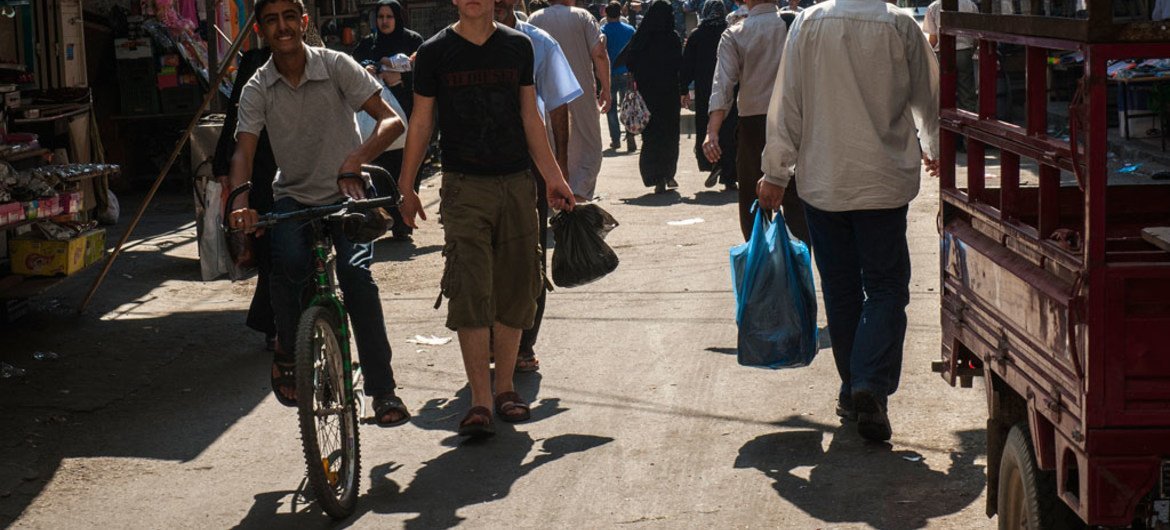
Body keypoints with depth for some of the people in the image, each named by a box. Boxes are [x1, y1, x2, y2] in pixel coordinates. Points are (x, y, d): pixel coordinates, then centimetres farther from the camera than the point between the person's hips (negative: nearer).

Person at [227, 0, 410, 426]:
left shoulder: (336, 66, -10)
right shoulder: (257, 89, -4)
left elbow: (391, 121, -16)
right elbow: (243, 152, -13)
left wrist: (355, 160, -34)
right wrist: (240, 200, -35)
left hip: (346, 193, -1)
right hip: (293, 196, 1)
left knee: (355, 271, -26)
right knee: (289, 262, -30)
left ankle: (383, 390, -18)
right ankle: (287, 351, -2)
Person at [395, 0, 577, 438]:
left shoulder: (518, 47, 8)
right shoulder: (435, 53, 1)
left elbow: (530, 118, 13)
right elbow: (421, 123, 6)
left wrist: (553, 178, 10)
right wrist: (406, 187, 4)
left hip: (516, 186, 3)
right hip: (464, 188, -3)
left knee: (514, 291, 6)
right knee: (470, 293, -10)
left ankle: (504, 389, 18)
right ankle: (480, 401, -9)